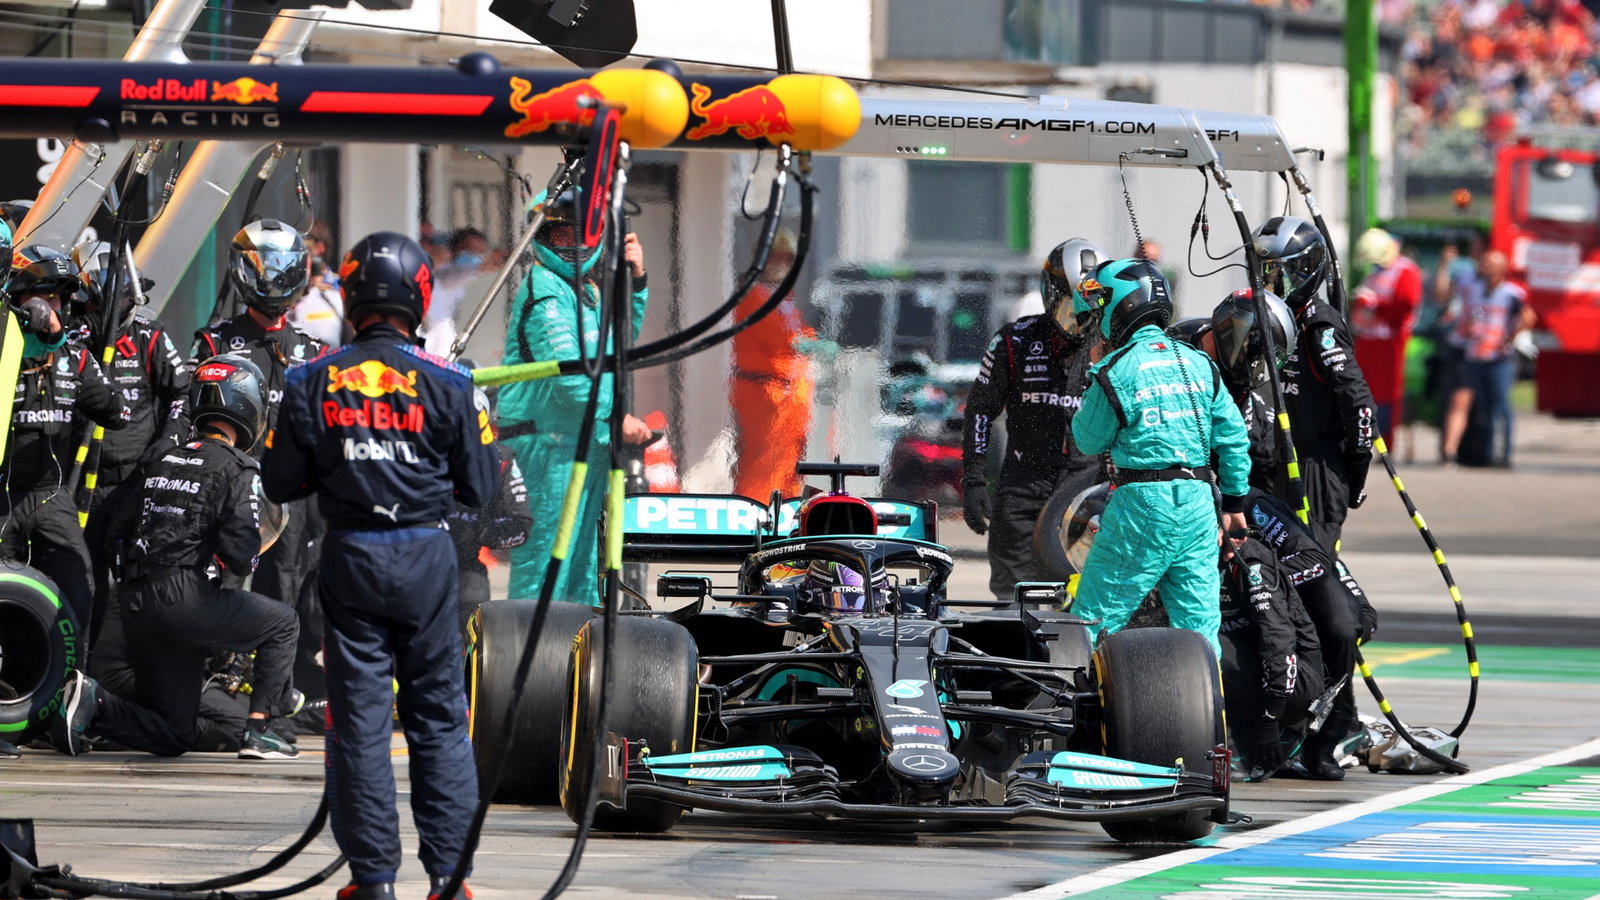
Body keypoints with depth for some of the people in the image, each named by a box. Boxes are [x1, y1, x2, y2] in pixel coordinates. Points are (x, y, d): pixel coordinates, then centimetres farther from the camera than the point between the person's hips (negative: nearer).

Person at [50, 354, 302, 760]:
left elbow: (117, 531, 18)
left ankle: (92, 702, -9)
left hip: (138, 605, 7)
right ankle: (257, 732, 6)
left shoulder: (160, 463, 18)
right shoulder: (237, 470, -5)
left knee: (173, 737, 14)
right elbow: (240, 551, -13)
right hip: (189, 598, -7)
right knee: (283, 623, 15)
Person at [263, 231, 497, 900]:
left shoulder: (313, 382, -3)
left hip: (350, 560, 0)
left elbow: (280, 484, 1)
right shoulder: (446, 382, -6)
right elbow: (479, 488, -1)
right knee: (440, 717, 8)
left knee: (359, 718, 5)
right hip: (427, 556, 0)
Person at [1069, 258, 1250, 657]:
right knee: (1199, 627, 9)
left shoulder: (1117, 370, -8)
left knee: (1095, 621, 1)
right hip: (1198, 502, 6)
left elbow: (1089, 440, 3)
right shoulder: (1199, 363, 9)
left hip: (1142, 503, -6)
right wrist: (1234, 502, 19)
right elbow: (1233, 437, 10)